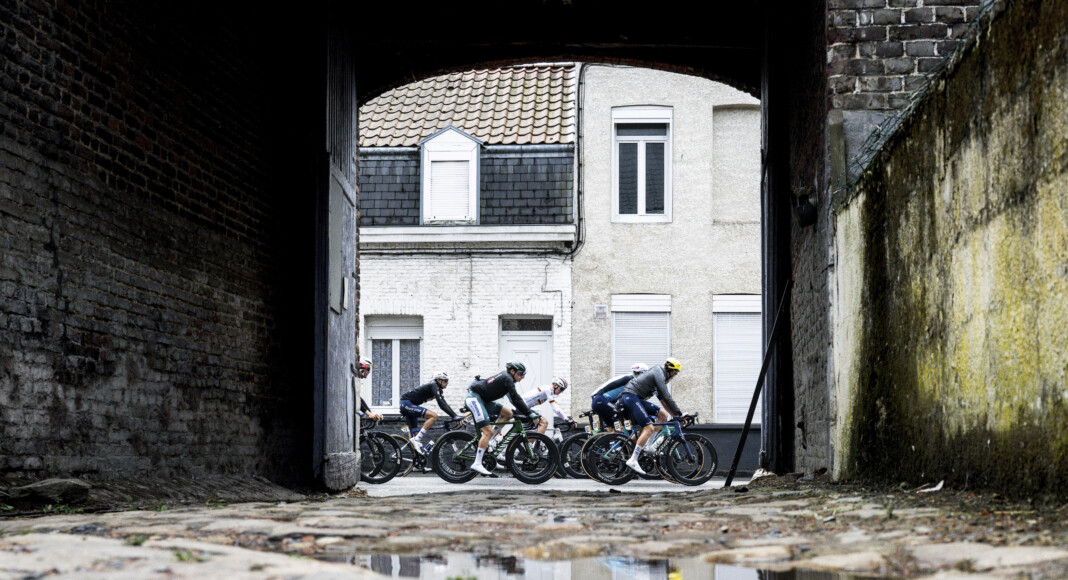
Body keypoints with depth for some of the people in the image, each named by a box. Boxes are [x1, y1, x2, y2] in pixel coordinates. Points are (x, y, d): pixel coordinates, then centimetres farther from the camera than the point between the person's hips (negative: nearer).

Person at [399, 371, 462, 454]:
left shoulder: (438, 389, 12)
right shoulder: (433, 386, -17)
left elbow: (443, 403, 11)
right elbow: (441, 404, -27)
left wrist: (456, 415, 1)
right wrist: (455, 416, -32)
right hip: (407, 404, -11)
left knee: (413, 433, 12)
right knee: (433, 416, -23)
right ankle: (417, 440, -23)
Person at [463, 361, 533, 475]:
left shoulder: (506, 377, 18)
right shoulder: (507, 379, -11)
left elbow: (514, 399, 24)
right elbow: (516, 399, -17)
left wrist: (525, 411, 16)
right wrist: (529, 414, -16)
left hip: (482, 400, 10)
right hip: (474, 398, -10)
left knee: (508, 413, 7)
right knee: (488, 432, -17)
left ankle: (486, 441, 5)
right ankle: (477, 464, -19)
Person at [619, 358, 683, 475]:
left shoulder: (660, 375, 22)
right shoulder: (659, 374, -10)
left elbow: (663, 399, 26)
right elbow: (667, 397, -16)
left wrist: (675, 414, 21)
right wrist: (678, 413, -14)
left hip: (636, 399, 10)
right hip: (630, 396, -10)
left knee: (663, 415, 8)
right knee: (649, 428, -20)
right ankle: (633, 460, -25)